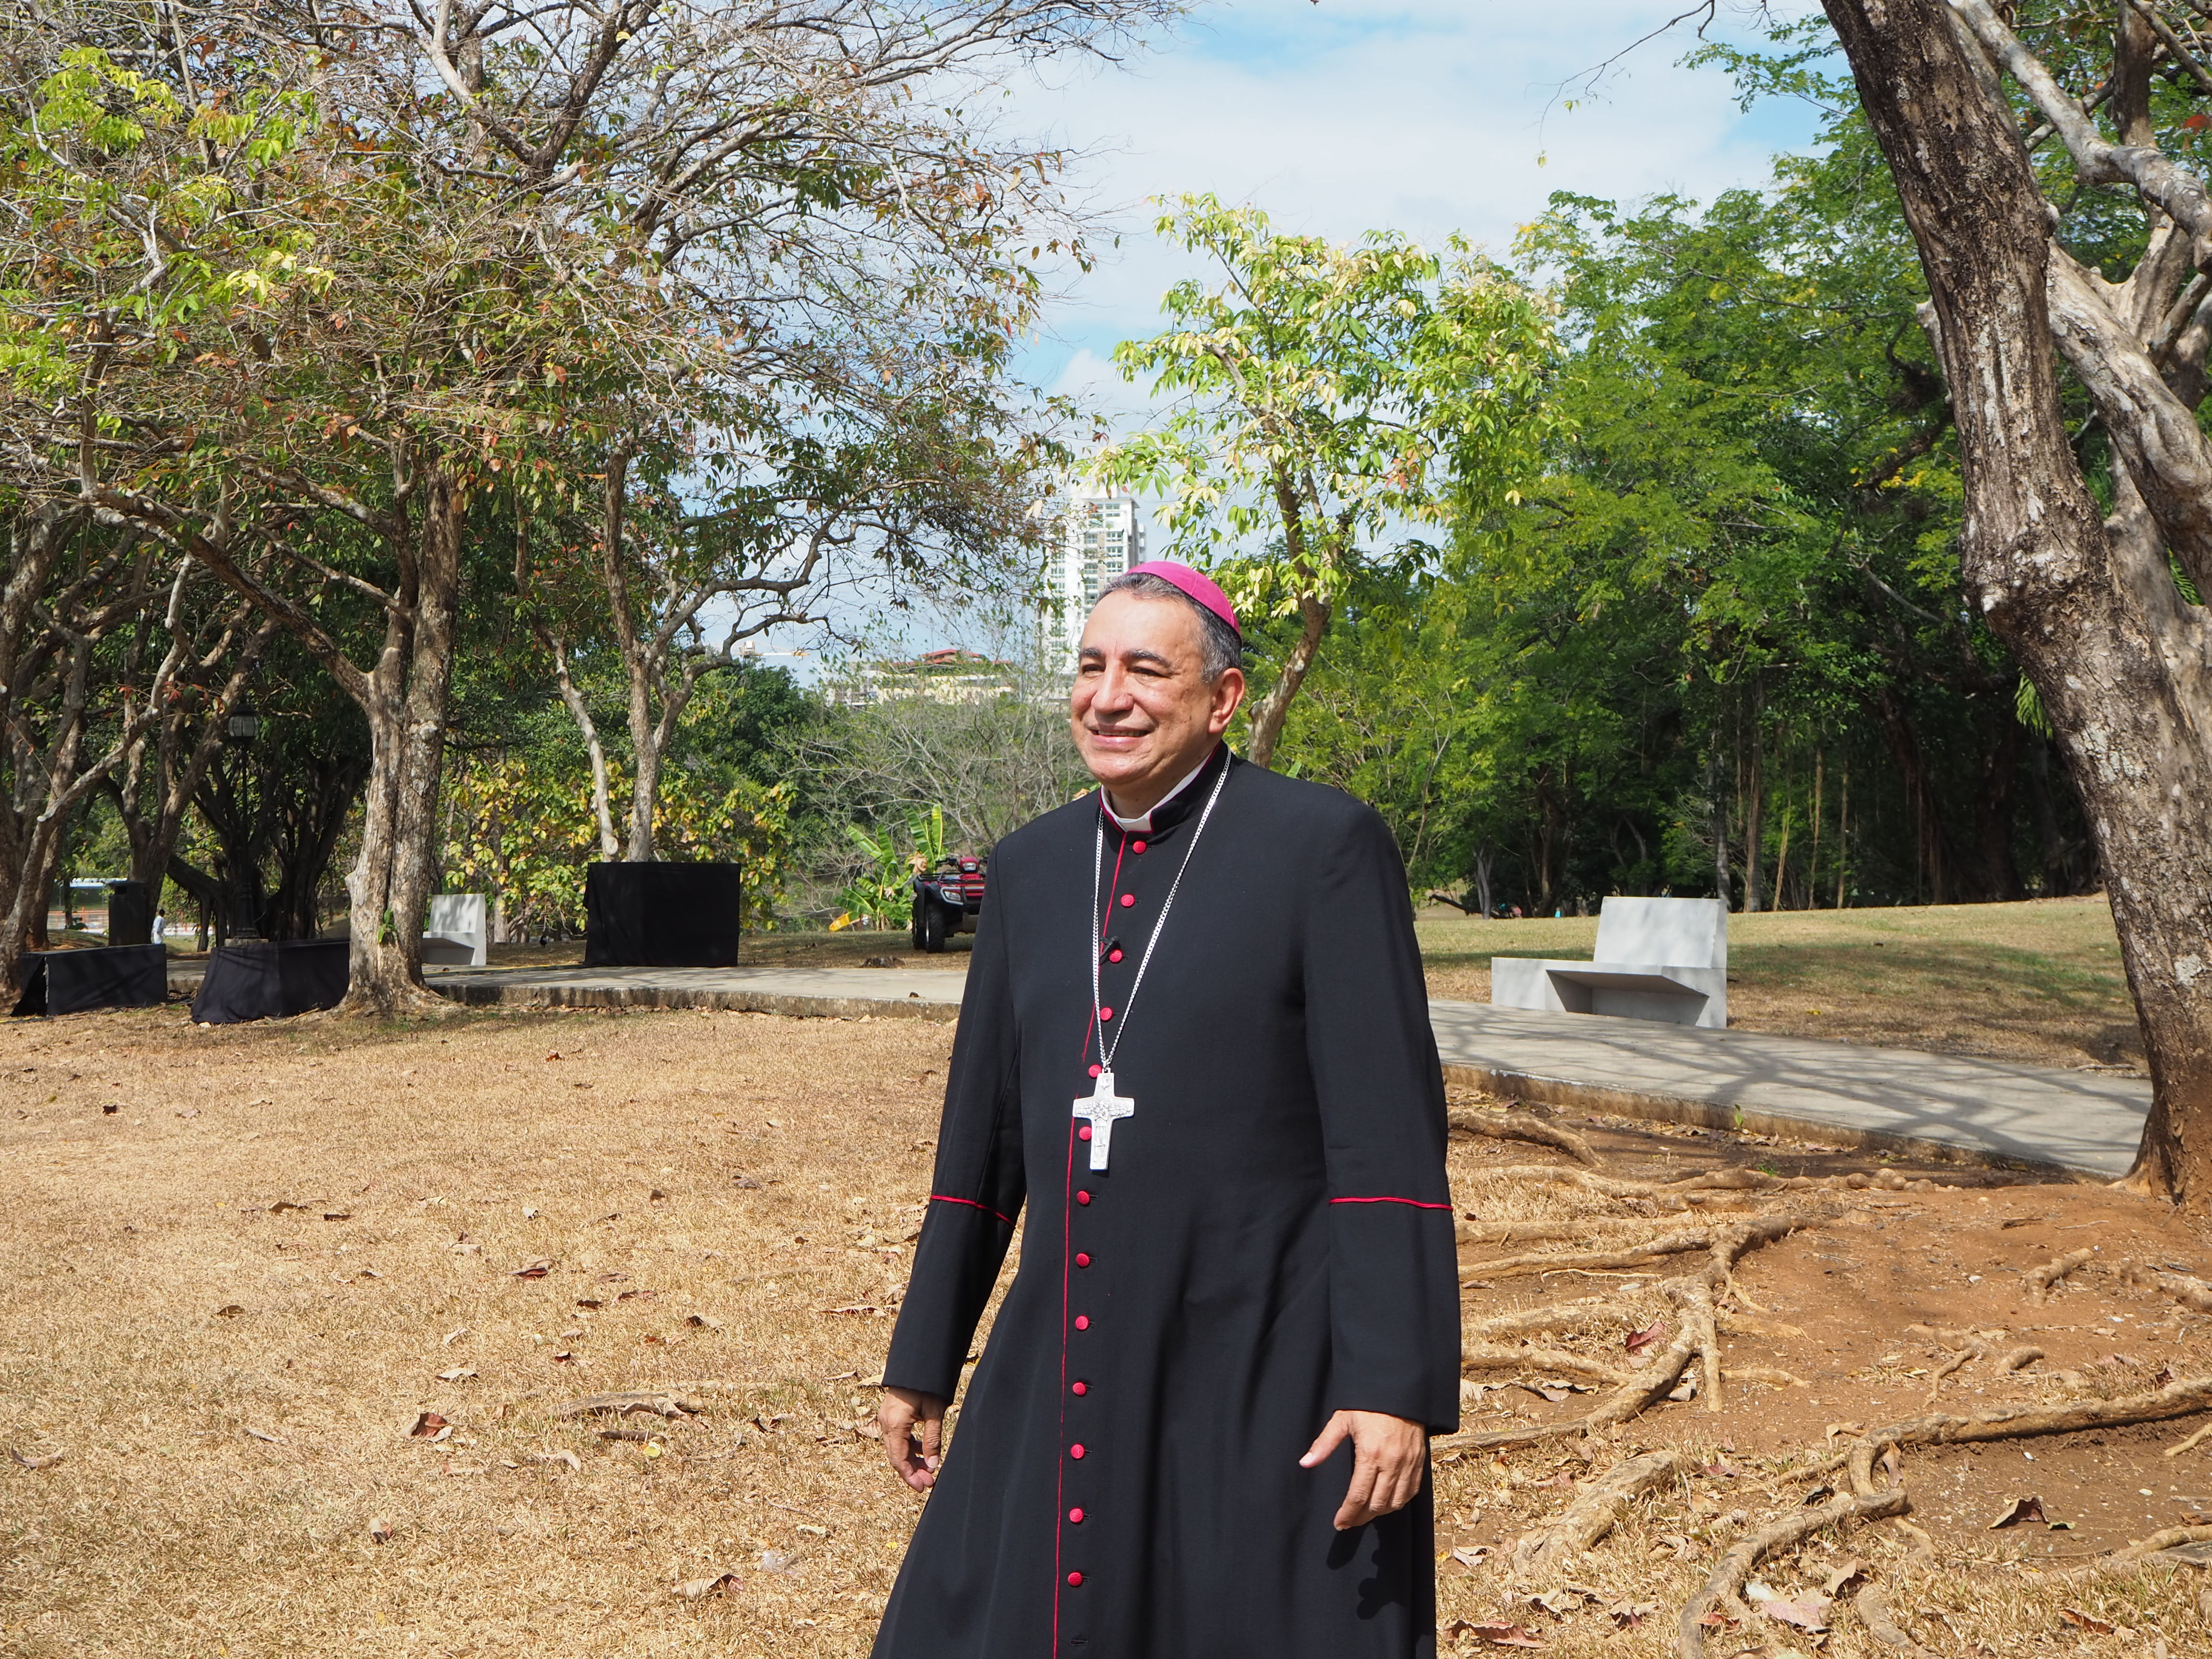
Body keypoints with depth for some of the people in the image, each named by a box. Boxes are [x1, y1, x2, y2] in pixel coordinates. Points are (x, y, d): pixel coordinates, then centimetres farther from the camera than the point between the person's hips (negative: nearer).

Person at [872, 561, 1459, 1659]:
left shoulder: (1326, 846, -8)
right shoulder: (1031, 867, 9)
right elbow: (979, 1136, 14)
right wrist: (920, 1362, 17)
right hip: (1060, 1378, 5)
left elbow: (1391, 1140, -12)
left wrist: (1396, 1387, -17)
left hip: (1266, 1390, -5)